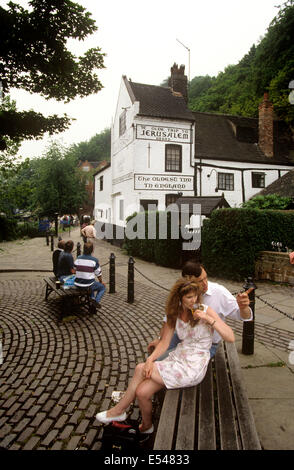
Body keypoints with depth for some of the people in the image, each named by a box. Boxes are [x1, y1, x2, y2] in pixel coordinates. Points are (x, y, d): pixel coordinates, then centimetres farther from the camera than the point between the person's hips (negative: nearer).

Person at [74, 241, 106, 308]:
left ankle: (92, 298, 22)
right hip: (88, 285, -5)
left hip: (77, 284, 5)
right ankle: (96, 300, -1)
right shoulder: (94, 260, -12)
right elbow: (98, 273, -4)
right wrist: (101, 282, 15)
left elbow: (75, 270, 9)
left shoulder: (78, 258, 0)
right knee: (103, 287, 20)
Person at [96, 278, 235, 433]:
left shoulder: (205, 311, -9)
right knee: (141, 392, -13)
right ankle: (146, 426, 17)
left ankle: (119, 410, 7)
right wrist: (150, 359, -14)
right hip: (177, 358, 5)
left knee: (140, 369, -16)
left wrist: (209, 319, -25)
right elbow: (164, 342, 3)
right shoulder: (175, 313, 5)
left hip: (194, 368, -5)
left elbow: (231, 338, -15)